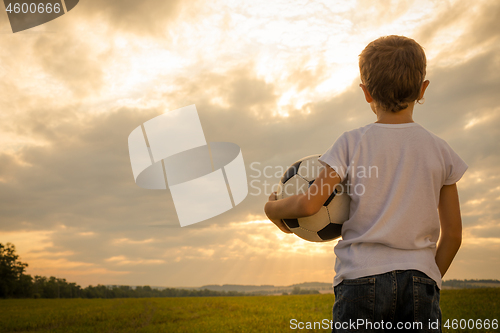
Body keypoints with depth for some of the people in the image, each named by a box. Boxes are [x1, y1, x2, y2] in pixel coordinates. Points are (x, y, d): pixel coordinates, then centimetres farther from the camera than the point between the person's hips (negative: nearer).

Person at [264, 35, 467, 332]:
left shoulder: (352, 143, -1)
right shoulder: (439, 150, 7)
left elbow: (309, 203, -7)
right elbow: (453, 234, 10)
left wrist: (272, 209, 13)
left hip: (361, 278, -2)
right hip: (419, 280, 2)